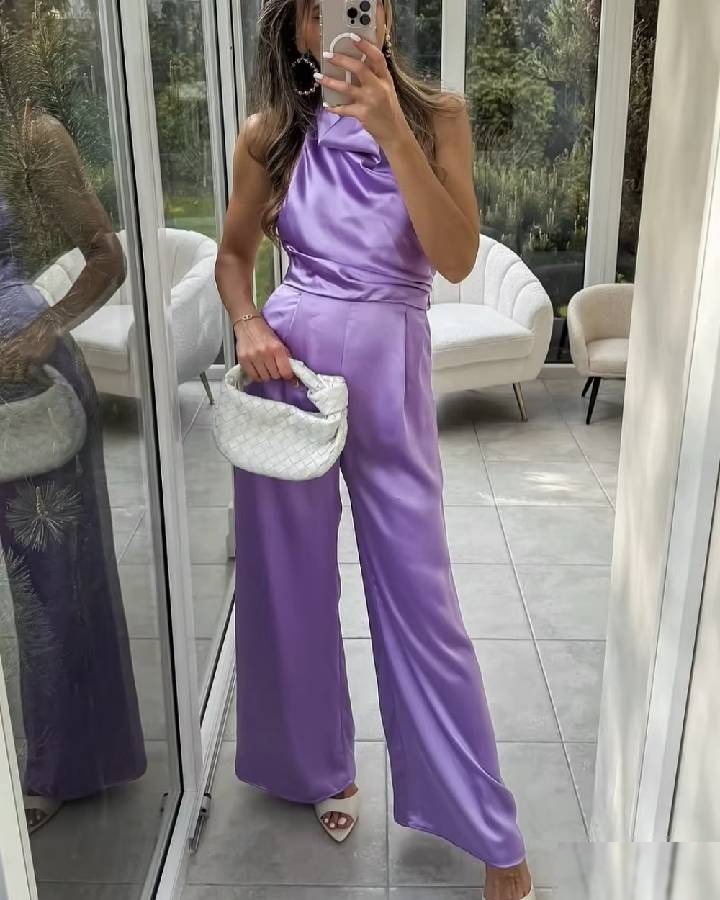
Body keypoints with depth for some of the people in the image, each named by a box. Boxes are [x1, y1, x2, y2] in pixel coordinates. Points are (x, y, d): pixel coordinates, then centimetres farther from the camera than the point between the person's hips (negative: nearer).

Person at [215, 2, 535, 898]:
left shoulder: (437, 115, -1)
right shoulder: (271, 135, 2)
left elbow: (457, 259, -14)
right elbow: (233, 253, 13)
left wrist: (390, 128, -23)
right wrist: (248, 324, -8)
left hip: (390, 372, -1)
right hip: (288, 367, 2)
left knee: (418, 593, 2)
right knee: (291, 580, 11)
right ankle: (314, 766, 37)